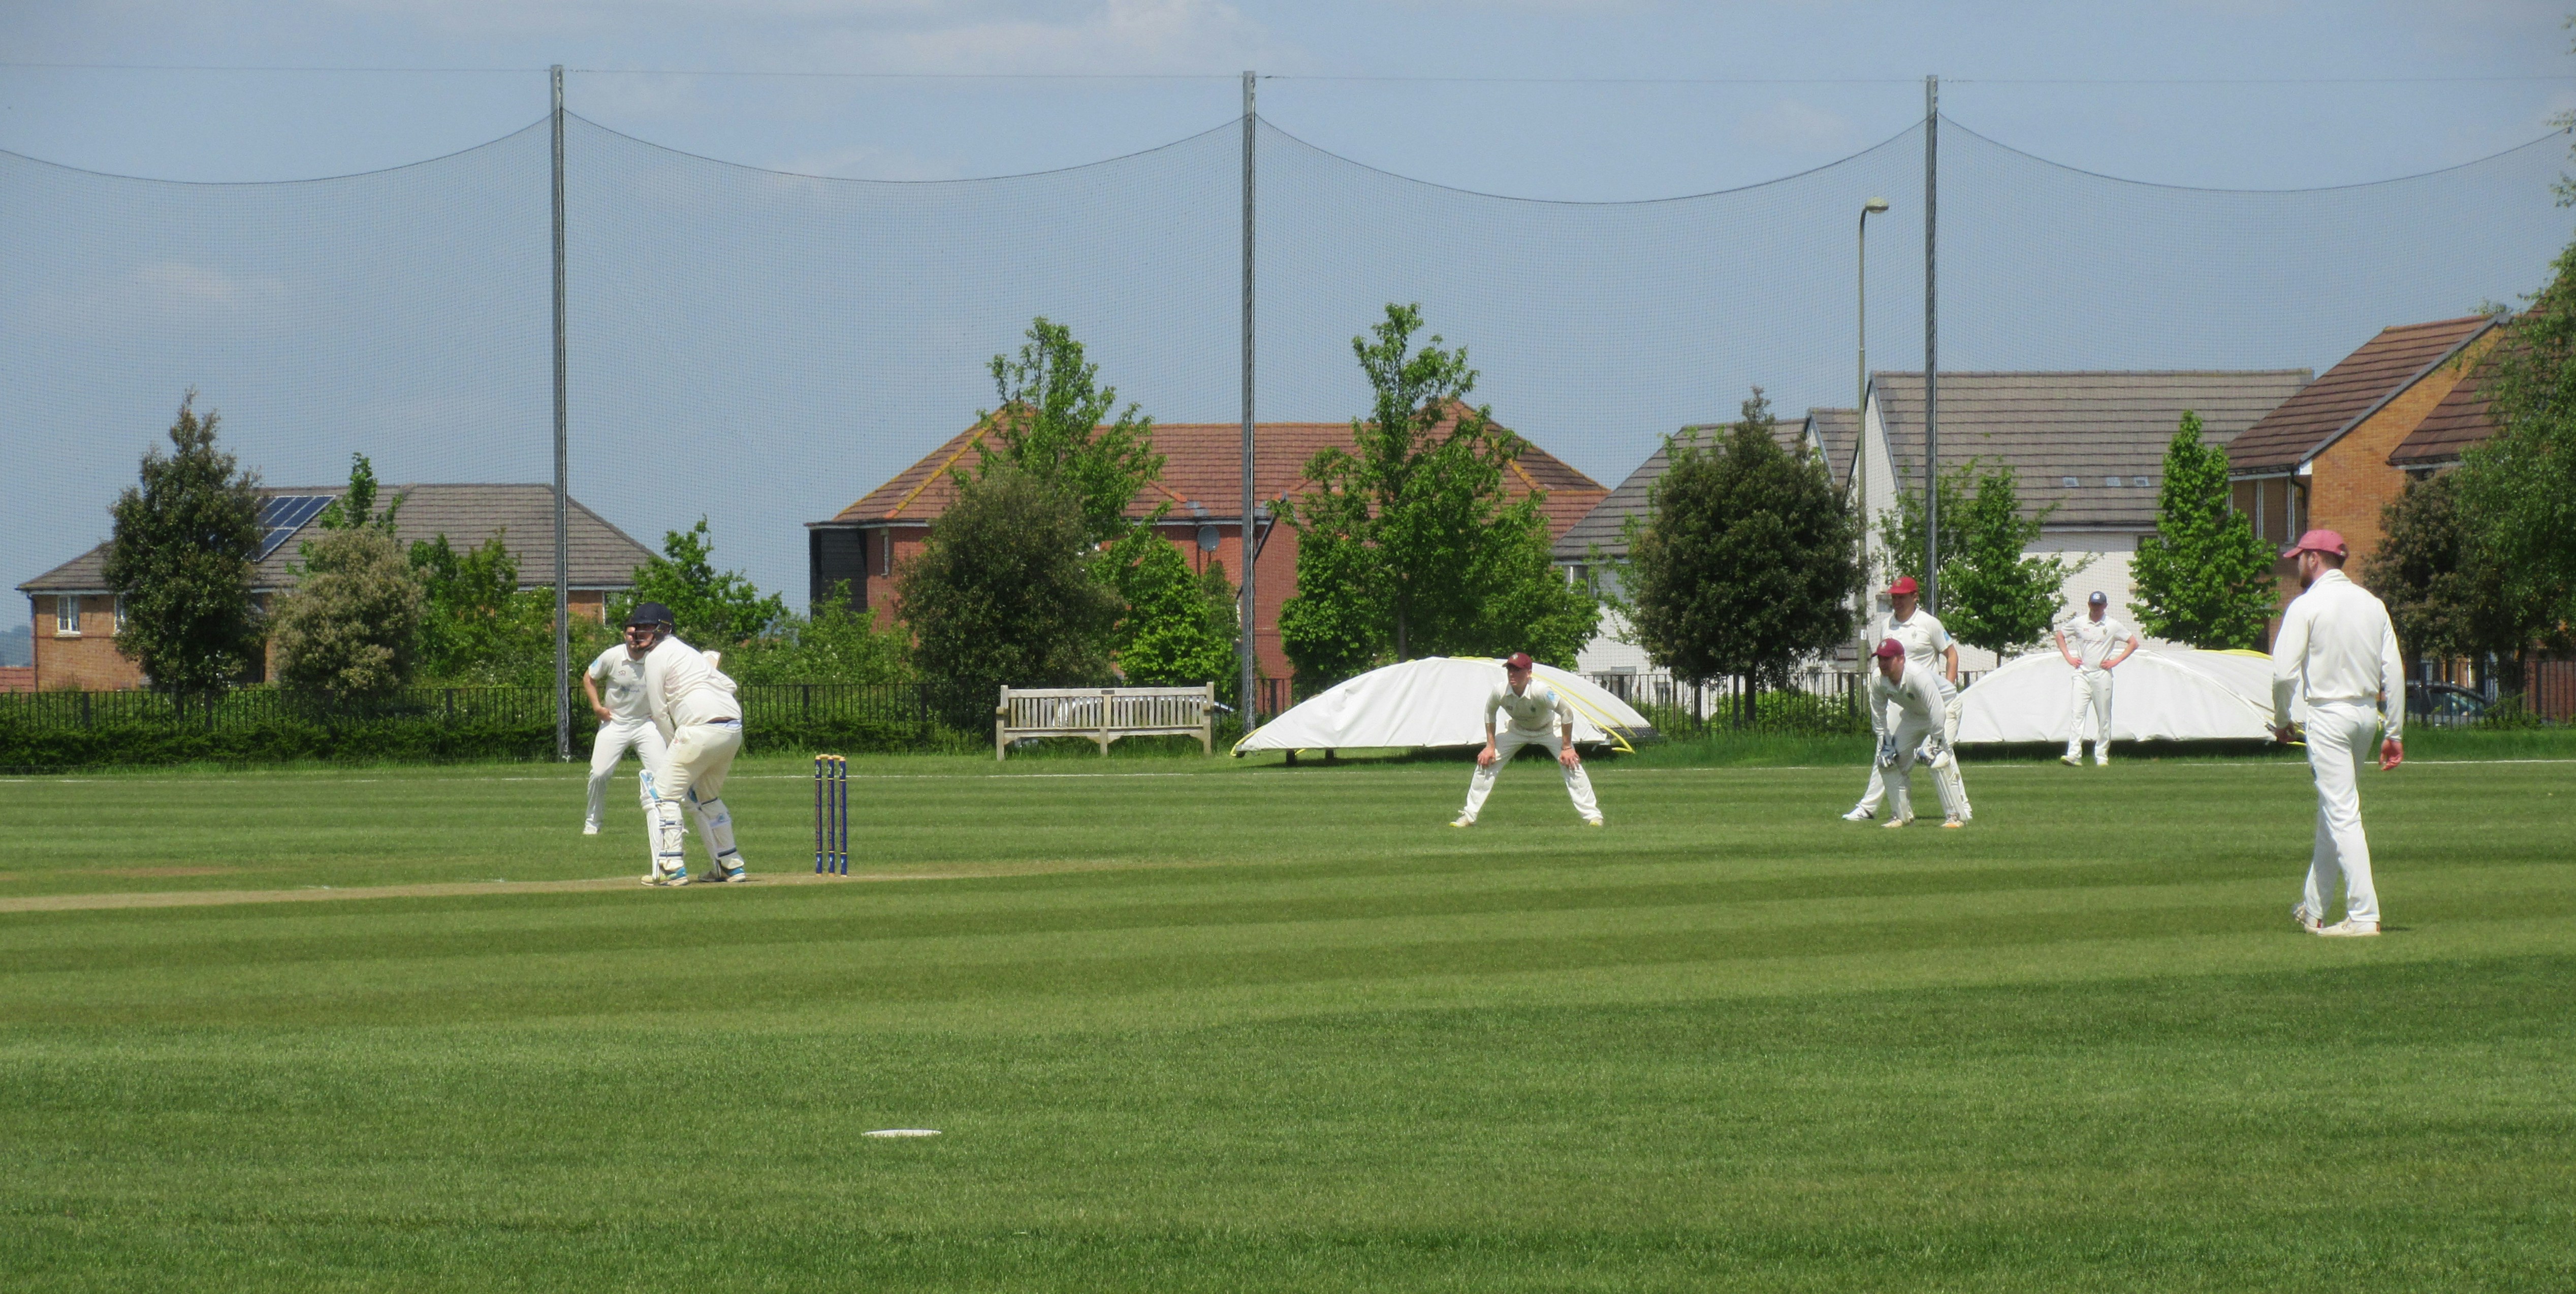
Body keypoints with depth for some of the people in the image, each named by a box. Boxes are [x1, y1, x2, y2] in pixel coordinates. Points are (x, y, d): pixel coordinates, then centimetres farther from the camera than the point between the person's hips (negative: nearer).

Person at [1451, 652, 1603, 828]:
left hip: (1549, 729, -3)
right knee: (1485, 762, -6)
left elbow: (1567, 712, -30)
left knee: (1571, 764, -21)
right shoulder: (1500, 692, -27)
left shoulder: (1540, 691, -38)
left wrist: (1567, 747, -28)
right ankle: (1468, 816, 4)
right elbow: (1489, 712, -4)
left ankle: (1591, 815, -14)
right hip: (1518, 729, 3)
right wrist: (1490, 746, -5)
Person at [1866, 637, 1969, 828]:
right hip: (1912, 716, 7)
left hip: (1944, 709, -7)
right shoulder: (1878, 678, -18)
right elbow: (1878, 714, -2)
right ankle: (1901, 815, 14)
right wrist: (1885, 743, -5)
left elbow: (1936, 712, -36)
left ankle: (1956, 815, -18)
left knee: (1939, 760, -25)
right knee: (1889, 761, -1)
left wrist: (1935, 744, -31)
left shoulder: (1918, 676, -38)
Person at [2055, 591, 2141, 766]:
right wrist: (2068, 657, 8)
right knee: (2077, 713, -13)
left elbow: (2134, 643, 6)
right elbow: (2060, 635, 20)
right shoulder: (2079, 623, 6)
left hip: (2102, 675, 0)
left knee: (2104, 718, 2)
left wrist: (2116, 661, -3)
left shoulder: (2113, 626, 2)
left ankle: (2101, 757, 9)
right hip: (2082, 674, 0)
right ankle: (2074, 755, -21)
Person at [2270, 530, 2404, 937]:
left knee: (2342, 814, -7)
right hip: (2367, 712, 7)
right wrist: (2394, 732, 11)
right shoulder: (2372, 604, 9)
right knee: (2333, 813, 18)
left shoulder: (2307, 606, -9)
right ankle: (2314, 910, 26)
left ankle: (2364, 915, -12)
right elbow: (2394, 671, 7)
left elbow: (2285, 671, -14)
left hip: (2329, 715, -7)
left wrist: (2282, 720, 2)